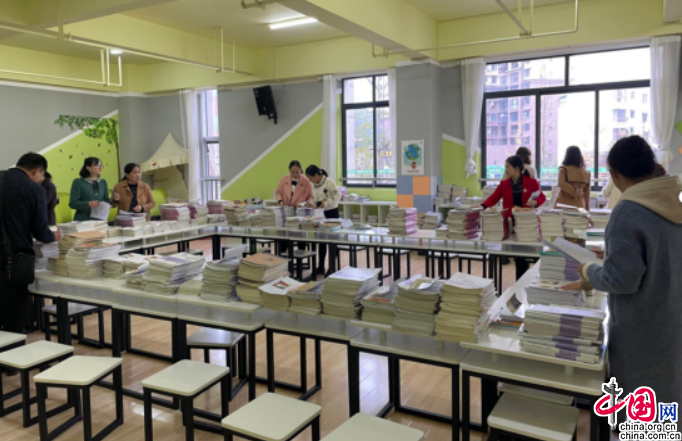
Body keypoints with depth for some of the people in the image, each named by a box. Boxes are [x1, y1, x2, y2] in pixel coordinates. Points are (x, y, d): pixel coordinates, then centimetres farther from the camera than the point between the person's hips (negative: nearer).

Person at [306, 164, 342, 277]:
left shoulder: (329, 182, -15)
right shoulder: (314, 185, 8)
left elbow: (338, 195, -18)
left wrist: (326, 203, -25)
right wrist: (312, 204, -3)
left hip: (331, 213, -8)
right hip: (320, 214, 8)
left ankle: (332, 267, 9)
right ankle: (321, 267, 22)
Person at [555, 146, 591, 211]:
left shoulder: (563, 169, -3)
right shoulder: (586, 173, 7)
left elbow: (561, 183, -18)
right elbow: (587, 194, 8)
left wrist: (574, 192, -6)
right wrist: (587, 209, 13)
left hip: (563, 205, -3)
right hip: (579, 205, 3)